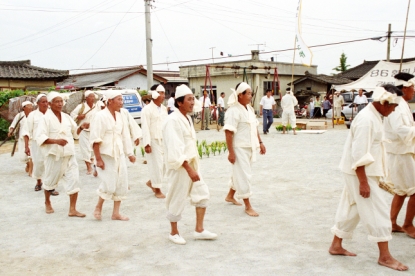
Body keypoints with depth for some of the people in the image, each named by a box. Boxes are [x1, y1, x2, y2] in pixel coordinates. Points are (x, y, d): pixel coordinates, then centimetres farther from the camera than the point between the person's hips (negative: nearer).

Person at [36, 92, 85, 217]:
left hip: (69, 154, 4)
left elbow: (75, 130, 22)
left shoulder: (66, 117, 8)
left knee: (74, 179, -5)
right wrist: (56, 141, -28)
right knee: (51, 180, 12)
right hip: (54, 154, -4)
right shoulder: (46, 118, -9)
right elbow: (40, 138, -16)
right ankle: (47, 202, 40)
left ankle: (72, 209, 0)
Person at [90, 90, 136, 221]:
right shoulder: (100, 116, -12)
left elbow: (125, 136, 12)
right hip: (106, 155, -7)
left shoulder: (119, 116, 9)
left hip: (119, 155, 7)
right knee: (109, 185, -7)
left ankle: (116, 213, 19)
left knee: (122, 184, 7)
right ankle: (98, 208, 18)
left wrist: (130, 153, 11)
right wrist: (98, 159, -18)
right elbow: (95, 140, -15)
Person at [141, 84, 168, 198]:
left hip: (164, 141, 7)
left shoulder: (164, 109, 11)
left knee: (165, 164, 9)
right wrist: (147, 144, -18)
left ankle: (151, 182, 29)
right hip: (154, 141, -7)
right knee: (156, 165, -1)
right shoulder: (147, 110, -10)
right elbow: (145, 128, -14)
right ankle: (157, 190, 13)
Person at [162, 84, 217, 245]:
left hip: (192, 163, 9)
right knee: (177, 199, 3)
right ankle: (174, 233, 22)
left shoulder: (187, 118, 11)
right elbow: (175, 149, -24)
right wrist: (189, 169, -26)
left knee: (202, 193, 8)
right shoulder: (173, 121, -19)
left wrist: (193, 166, 17)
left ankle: (199, 230, 19)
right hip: (180, 166, -9)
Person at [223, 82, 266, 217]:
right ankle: (248, 206, 5)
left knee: (240, 173, 20)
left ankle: (230, 196, 38)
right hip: (239, 148, -9)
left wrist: (260, 142, 14)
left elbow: (255, 127, 19)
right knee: (243, 175, -3)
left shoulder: (250, 109, 10)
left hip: (249, 148, 9)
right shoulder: (234, 111, -17)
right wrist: (231, 152, -23)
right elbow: (228, 132, -21)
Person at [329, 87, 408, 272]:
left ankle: (336, 246, 26)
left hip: (366, 172, 10)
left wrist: (374, 177, 20)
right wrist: (363, 182, -23)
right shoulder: (366, 120, -22)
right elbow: (359, 155, -25)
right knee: (377, 211, -3)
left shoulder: (374, 116, 10)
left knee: (351, 209, 15)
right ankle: (385, 256, 8)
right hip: (360, 173, -10)